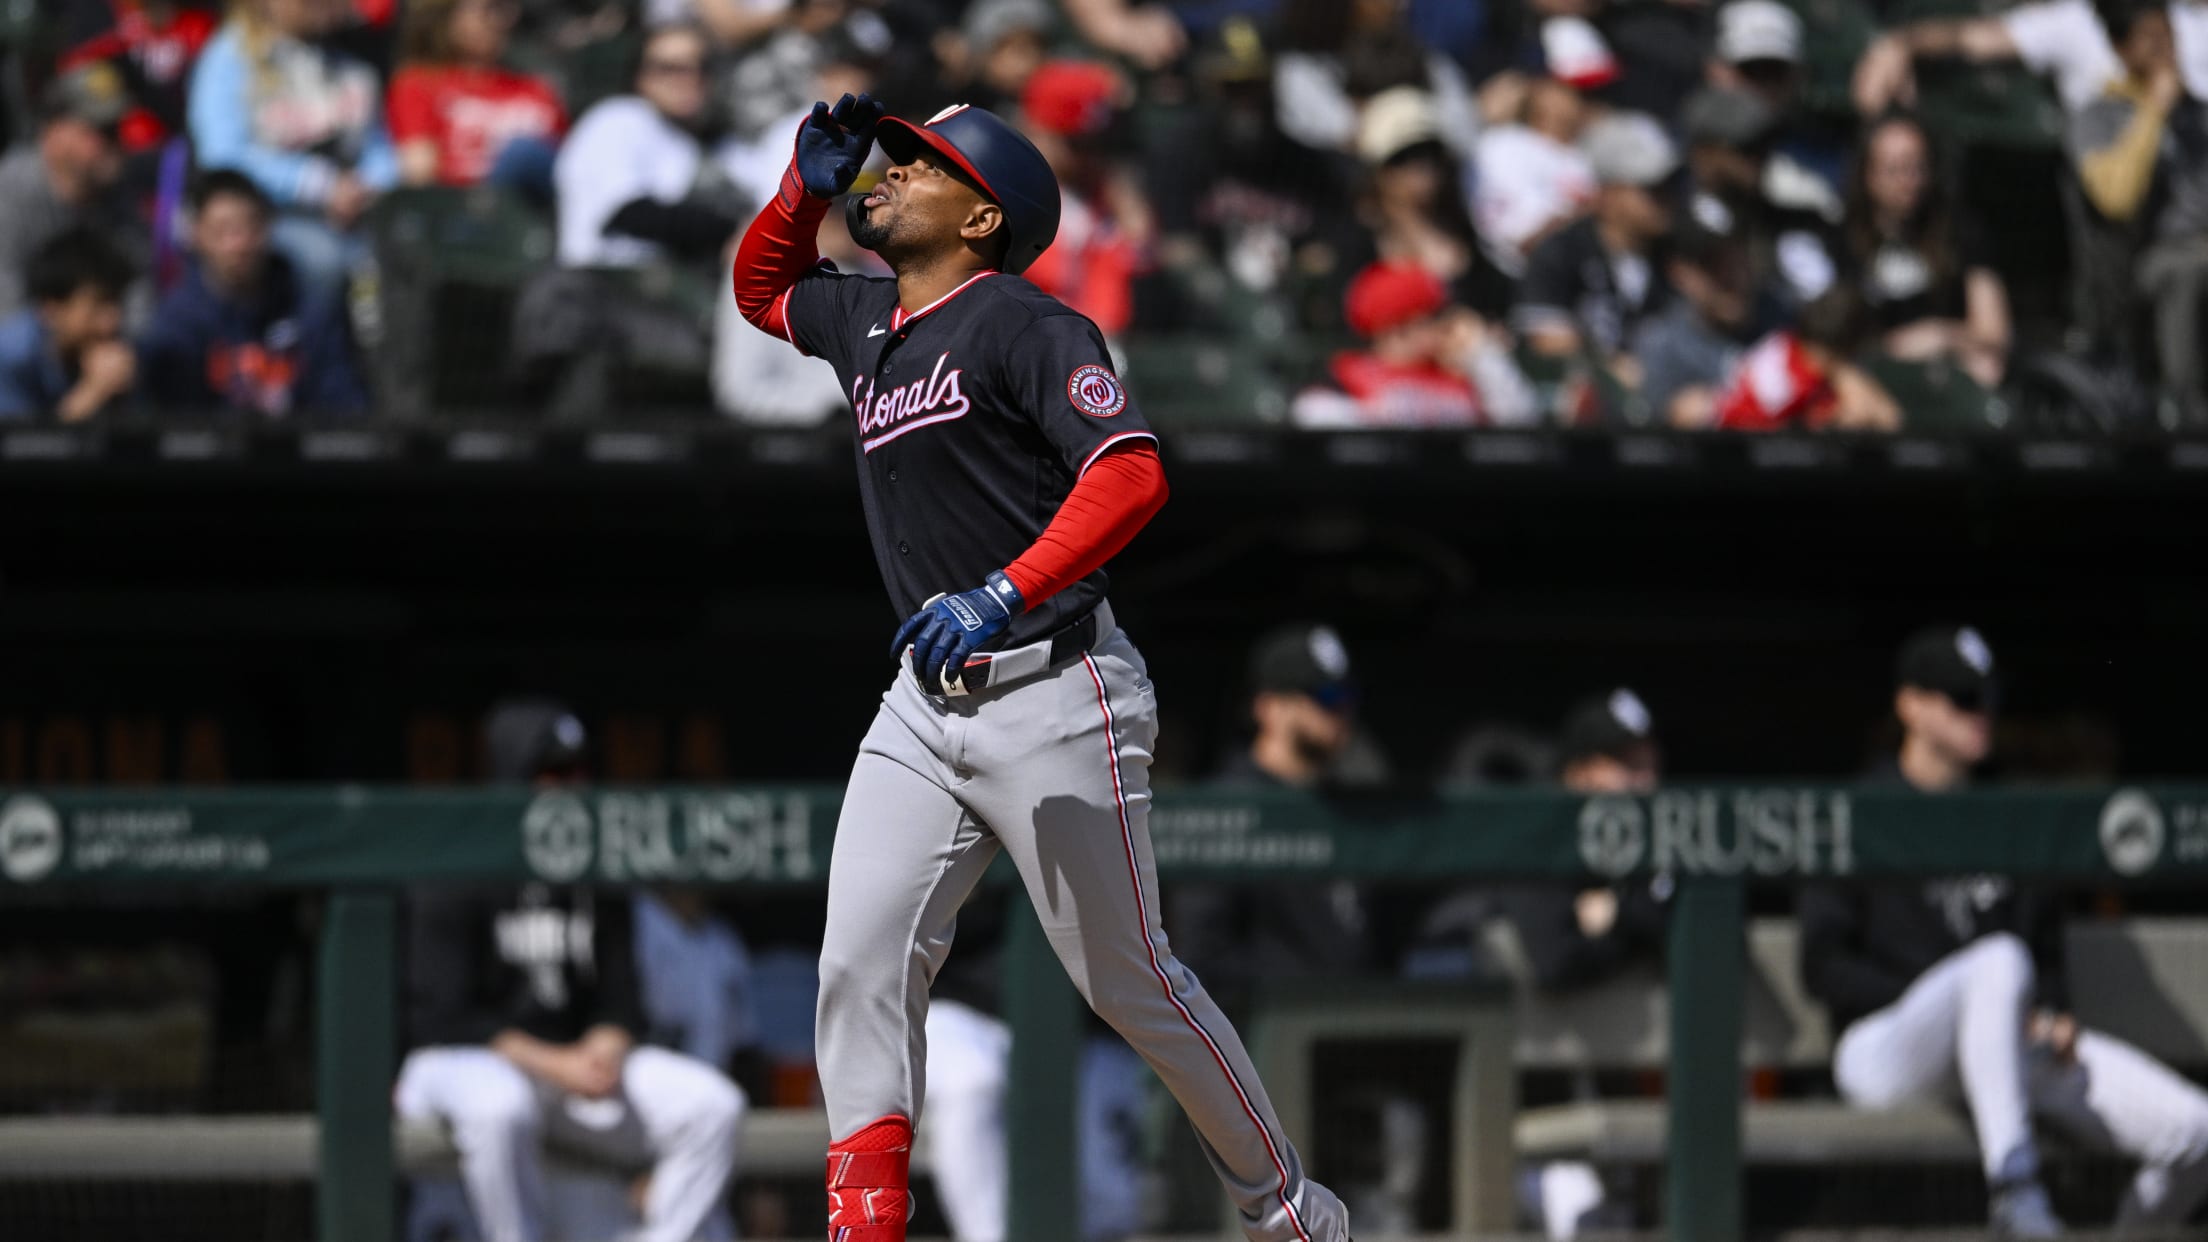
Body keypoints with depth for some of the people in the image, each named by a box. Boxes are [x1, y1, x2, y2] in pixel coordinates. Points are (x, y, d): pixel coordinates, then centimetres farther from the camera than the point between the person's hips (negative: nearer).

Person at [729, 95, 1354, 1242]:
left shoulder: (1025, 326, -12)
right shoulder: (864, 322, 13)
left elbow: (1131, 471, -25)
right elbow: (759, 288, 35)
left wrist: (1009, 592, -37)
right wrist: (809, 182, 14)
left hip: (1051, 697, -7)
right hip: (925, 705, 7)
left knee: (1127, 981, 1)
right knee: (861, 963, -8)